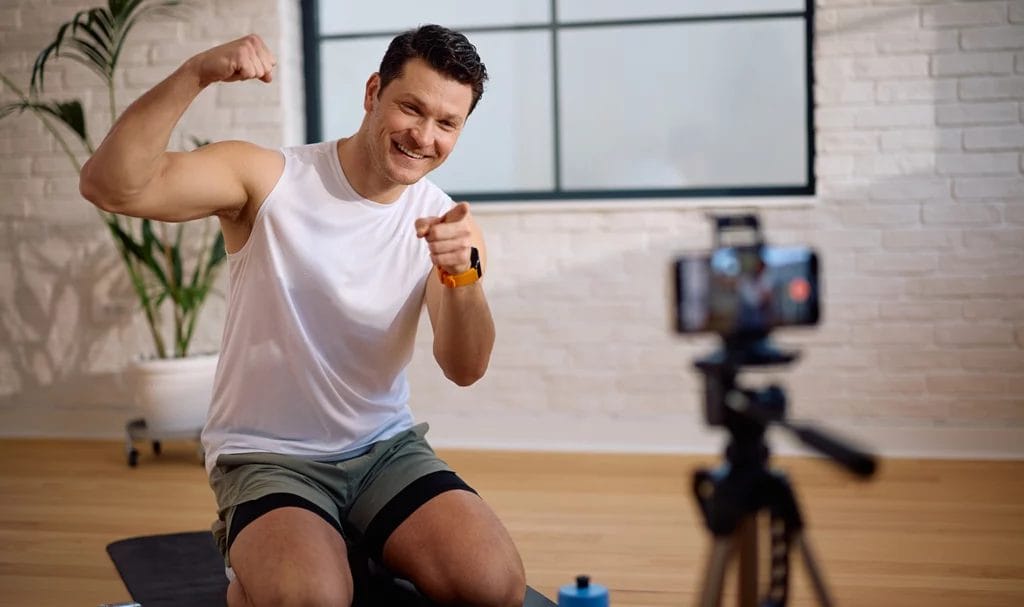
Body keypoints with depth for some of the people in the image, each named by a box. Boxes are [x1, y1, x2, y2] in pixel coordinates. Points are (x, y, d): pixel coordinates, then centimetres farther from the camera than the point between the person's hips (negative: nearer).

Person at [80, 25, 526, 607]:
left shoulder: (449, 222, -3)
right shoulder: (269, 180, -10)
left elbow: (465, 369, -14)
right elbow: (111, 186, -23)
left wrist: (463, 276, -35)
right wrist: (194, 74, -35)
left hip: (386, 448, 3)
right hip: (268, 456, -3)